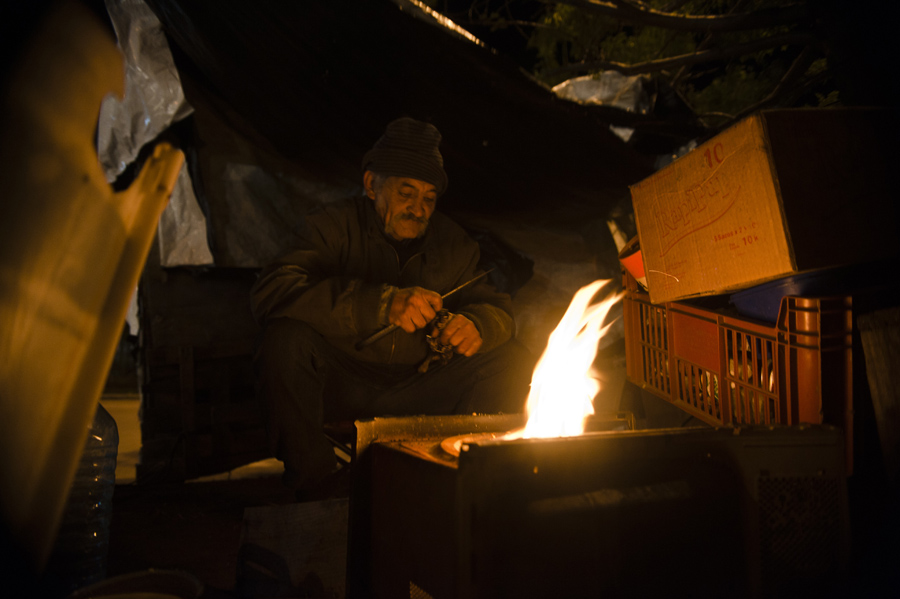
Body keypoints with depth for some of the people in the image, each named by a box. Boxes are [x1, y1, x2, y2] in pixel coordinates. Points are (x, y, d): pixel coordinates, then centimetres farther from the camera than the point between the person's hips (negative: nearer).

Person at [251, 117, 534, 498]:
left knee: (514, 362, -10)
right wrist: (382, 304, -38)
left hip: (415, 394, 4)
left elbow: (497, 307, 6)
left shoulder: (452, 243, 5)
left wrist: (477, 324, -23)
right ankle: (312, 482, -14)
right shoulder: (334, 225, -10)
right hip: (339, 388, -3)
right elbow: (270, 294, -27)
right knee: (286, 339, -32)